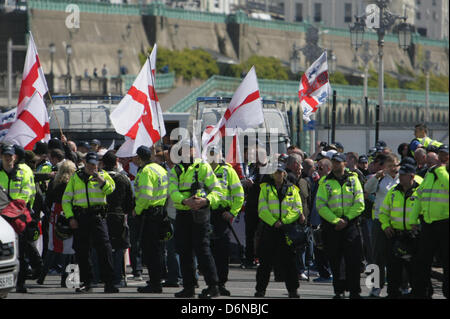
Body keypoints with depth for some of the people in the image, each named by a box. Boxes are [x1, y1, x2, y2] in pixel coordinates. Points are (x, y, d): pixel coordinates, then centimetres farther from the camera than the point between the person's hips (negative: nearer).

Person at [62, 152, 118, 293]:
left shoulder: (103, 175, 11)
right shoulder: (75, 177, 12)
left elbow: (110, 189, -7)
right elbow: (66, 199, 12)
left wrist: (100, 179, -22)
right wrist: (70, 217, 1)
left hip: (97, 215, -2)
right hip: (80, 217, 2)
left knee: (104, 248, -11)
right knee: (81, 250, 4)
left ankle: (109, 283, -10)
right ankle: (86, 282, 15)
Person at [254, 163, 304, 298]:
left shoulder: (292, 189, 11)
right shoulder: (266, 188, 8)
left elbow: (297, 209, 4)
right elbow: (262, 209, -1)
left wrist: (284, 221, -13)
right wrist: (273, 222, -14)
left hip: (287, 229, 0)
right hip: (269, 228, 0)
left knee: (288, 261, -3)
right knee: (266, 261, 2)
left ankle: (292, 290, 1)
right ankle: (260, 289, 9)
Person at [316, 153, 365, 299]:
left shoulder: (353, 179, 5)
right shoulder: (325, 182, 4)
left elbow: (359, 204, 0)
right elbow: (321, 205, -4)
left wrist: (346, 219, -11)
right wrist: (335, 220, -14)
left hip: (350, 225, -1)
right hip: (331, 226, 1)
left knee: (353, 259, -8)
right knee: (335, 261, 4)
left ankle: (354, 291, -5)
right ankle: (338, 291, 12)